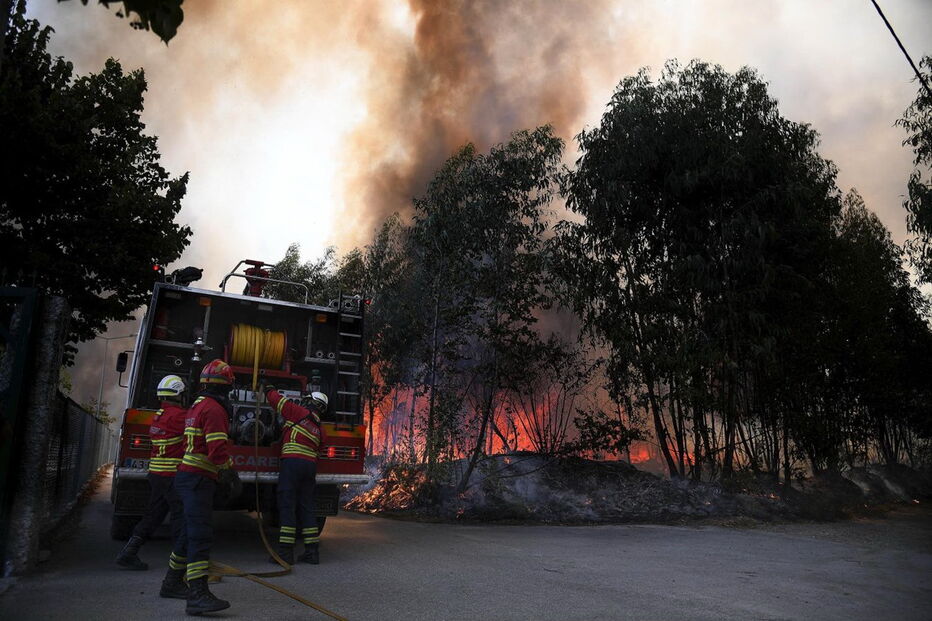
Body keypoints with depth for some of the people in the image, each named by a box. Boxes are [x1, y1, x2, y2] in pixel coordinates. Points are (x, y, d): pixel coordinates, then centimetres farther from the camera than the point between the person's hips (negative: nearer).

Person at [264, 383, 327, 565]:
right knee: (306, 507, 11)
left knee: (287, 506, -3)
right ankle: (312, 551, 11)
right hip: (310, 465, 7)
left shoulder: (300, 413, 1)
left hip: (292, 462, -7)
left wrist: (269, 390, 25)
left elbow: (277, 400, 6)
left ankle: (286, 552, -3)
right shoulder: (317, 427, 19)